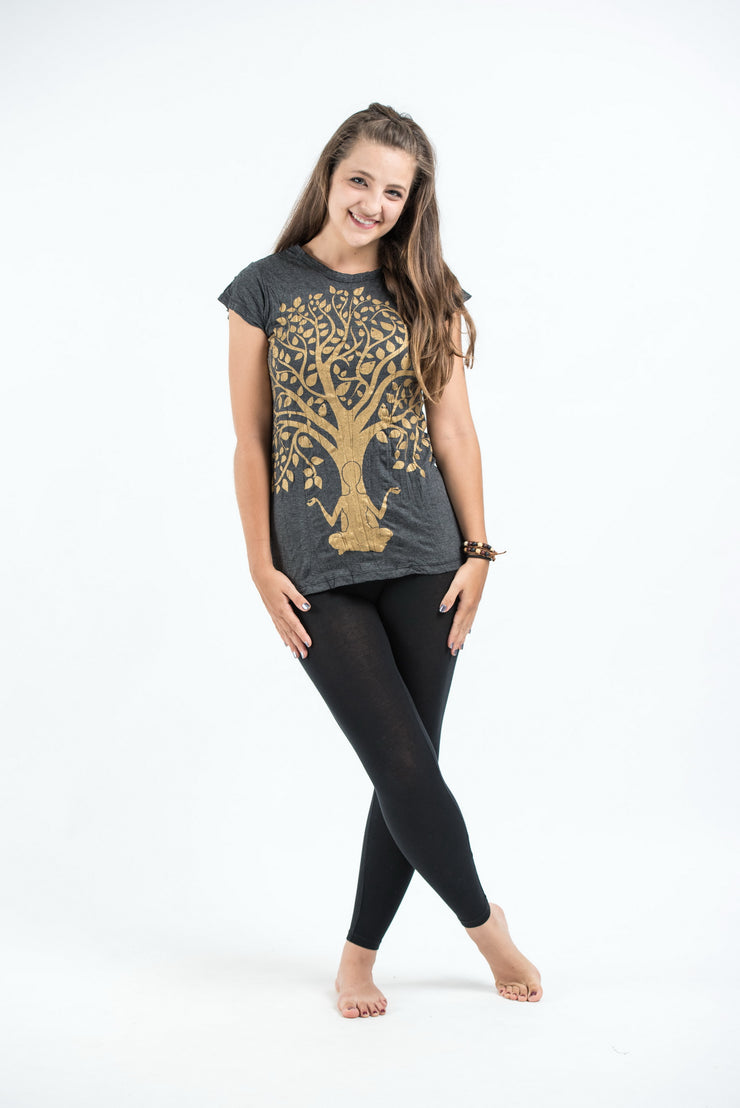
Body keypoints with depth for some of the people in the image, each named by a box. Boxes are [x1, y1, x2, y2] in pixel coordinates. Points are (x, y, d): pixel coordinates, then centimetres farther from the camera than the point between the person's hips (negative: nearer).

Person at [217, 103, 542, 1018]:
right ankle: (485, 924, 19)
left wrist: (477, 550, 1)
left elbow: (454, 429, 7)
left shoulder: (427, 296, 8)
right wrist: (261, 567, -1)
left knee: (405, 770, 4)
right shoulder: (266, 289, 3)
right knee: (404, 764, -5)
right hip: (318, 575, -2)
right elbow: (250, 441, 3)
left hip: (421, 561, 2)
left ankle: (359, 954, 23)